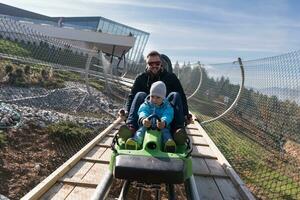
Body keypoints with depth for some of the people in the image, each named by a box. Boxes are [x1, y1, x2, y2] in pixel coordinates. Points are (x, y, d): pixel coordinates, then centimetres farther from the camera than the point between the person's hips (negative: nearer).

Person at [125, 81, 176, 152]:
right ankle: (135, 140, -55)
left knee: (165, 131, -30)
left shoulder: (167, 107, 6)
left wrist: (163, 122, -42)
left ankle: (169, 141, -59)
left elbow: (167, 116, -16)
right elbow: (142, 112, -13)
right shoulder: (145, 105, 9)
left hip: (161, 128, 0)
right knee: (142, 129, -28)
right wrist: (143, 119, -40)